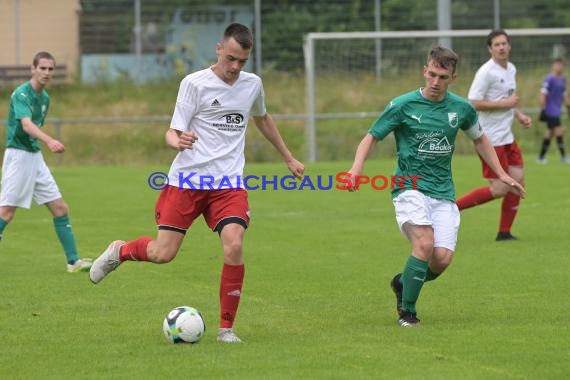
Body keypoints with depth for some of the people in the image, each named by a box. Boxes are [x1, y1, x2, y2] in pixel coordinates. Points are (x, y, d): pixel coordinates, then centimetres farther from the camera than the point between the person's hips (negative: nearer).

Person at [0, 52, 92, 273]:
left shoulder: (44, 98, 12)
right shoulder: (21, 94, -15)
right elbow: (26, 124, -32)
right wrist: (49, 141, -47)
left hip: (35, 156, 8)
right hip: (18, 155, -8)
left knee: (60, 209, 4)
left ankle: (73, 261, 7)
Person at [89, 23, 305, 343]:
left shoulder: (253, 85, 8)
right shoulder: (195, 84, -6)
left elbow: (263, 119, 30)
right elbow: (173, 133, -7)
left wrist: (288, 158, 36)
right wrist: (178, 142, -31)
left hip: (229, 184, 3)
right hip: (187, 180, -3)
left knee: (234, 246, -20)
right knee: (163, 254, -6)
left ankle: (227, 327, -7)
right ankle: (118, 251, 29)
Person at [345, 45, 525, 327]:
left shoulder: (461, 108, 5)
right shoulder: (402, 105, -6)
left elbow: (479, 139, 23)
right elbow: (372, 137, 1)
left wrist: (502, 175, 19)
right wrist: (357, 168, -16)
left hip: (443, 194, 4)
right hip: (409, 188, -4)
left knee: (442, 259, -11)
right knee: (425, 243, -27)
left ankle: (403, 283, 21)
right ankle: (407, 312, -14)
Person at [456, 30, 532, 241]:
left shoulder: (511, 69, 13)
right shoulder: (486, 72, -15)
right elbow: (473, 103, -21)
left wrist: (519, 115, 10)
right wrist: (505, 104, -20)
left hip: (507, 137, 9)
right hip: (491, 140, -9)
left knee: (518, 181, 3)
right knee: (500, 189, -10)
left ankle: (504, 232, 11)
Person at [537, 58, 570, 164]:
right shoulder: (549, 79, -12)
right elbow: (543, 94, -15)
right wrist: (543, 109, -19)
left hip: (557, 111, 8)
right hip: (550, 111, -8)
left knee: (550, 133, 9)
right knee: (559, 131, -10)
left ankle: (541, 157, 13)